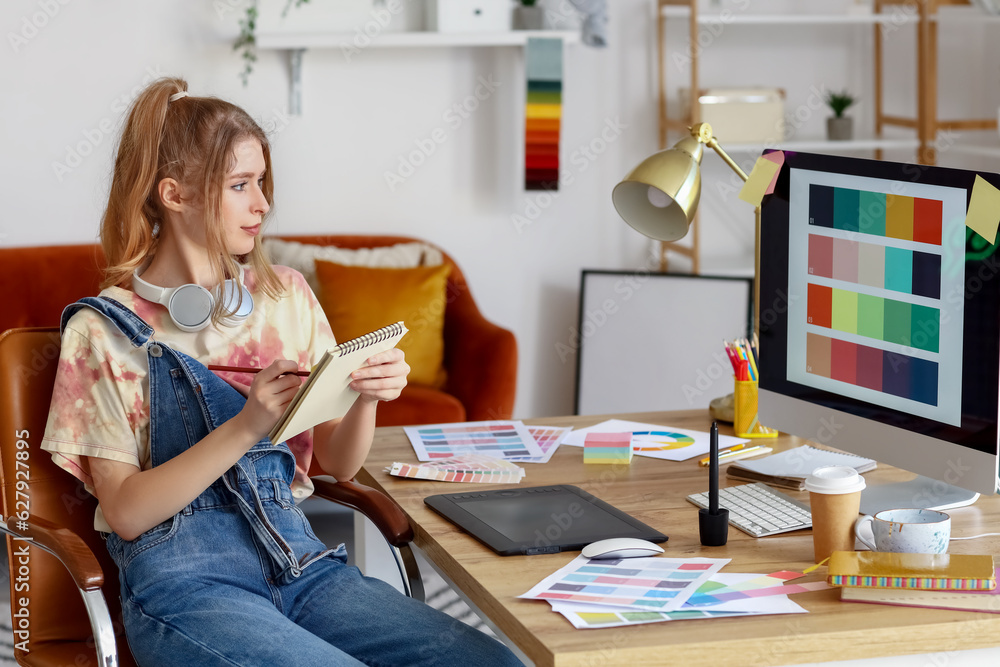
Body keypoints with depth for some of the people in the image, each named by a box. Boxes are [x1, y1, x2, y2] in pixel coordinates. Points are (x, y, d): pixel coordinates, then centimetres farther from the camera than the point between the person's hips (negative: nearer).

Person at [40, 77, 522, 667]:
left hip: (297, 558, 5)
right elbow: (125, 512, -7)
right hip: (184, 581, -5)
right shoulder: (106, 330, -1)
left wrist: (368, 395, -7)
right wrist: (246, 426, -20)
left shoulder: (287, 295, 13)